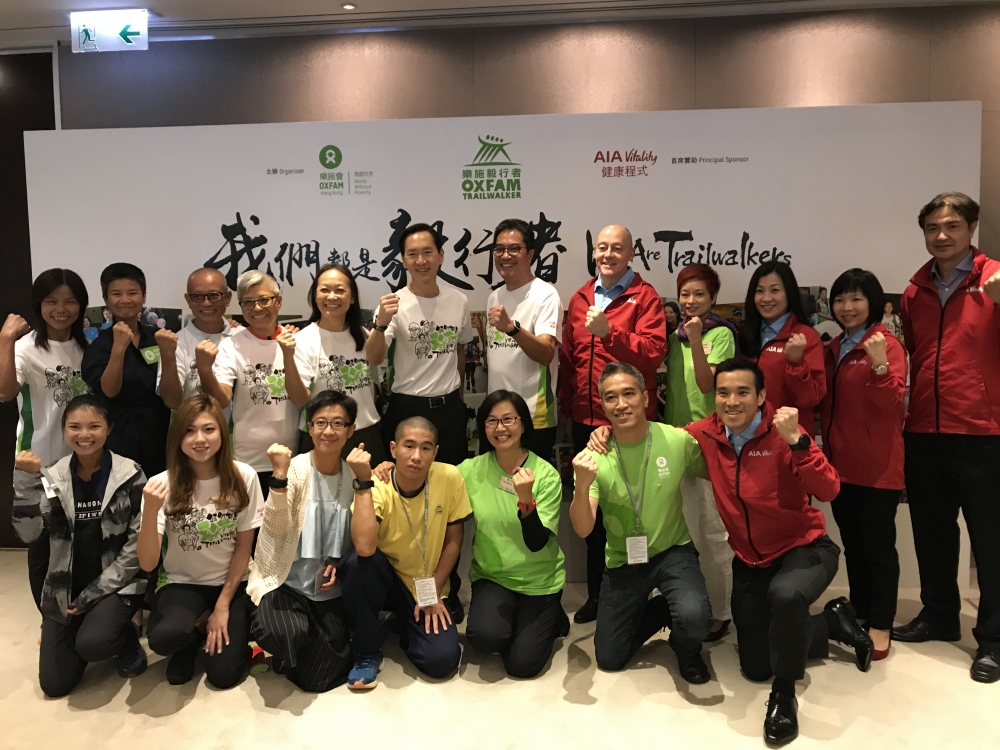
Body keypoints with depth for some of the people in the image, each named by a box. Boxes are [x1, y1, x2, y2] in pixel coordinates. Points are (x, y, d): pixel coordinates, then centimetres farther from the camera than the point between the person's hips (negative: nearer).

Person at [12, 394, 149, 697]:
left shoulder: (130, 476, -9)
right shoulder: (53, 477, 1)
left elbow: (139, 543, -11)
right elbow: (28, 533, -10)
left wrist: (97, 591, -13)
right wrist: (25, 479, -21)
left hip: (116, 584, -4)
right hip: (65, 589, 4)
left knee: (91, 644, -30)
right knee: (55, 685, 2)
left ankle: (128, 640, 5)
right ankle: (83, 626, 31)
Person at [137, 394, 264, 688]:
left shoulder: (243, 477, -14)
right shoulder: (162, 485, -15)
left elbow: (244, 547, -5)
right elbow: (147, 564, -20)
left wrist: (223, 605, -6)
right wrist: (151, 510, -35)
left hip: (232, 583, 0)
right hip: (181, 583, 0)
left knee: (222, 674, -13)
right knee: (164, 637, -31)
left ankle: (225, 628, 20)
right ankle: (193, 639, 5)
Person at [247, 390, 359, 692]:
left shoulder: (355, 475, -1)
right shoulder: (295, 469, -11)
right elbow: (275, 530, -22)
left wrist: (337, 564, -9)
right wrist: (280, 475, -32)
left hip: (331, 588, 3)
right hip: (287, 583, -3)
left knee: (318, 678, -6)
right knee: (286, 634, -34)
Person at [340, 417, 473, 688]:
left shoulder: (450, 478, -17)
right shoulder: (376, 487, -22)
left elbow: (453, 540, -4)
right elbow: (365, 547, -40)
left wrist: (434, 593, -7)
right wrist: (363, 482, -38)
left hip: (428, 589, 1)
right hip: (385, 579, -1)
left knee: (441, 660, -20)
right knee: (358, 561, -34)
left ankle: (403, 626, 15)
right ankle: (367, 652, -9)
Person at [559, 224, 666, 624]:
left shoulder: (645, 297, -4)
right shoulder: (580, 298, 11)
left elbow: (654, 351, -17)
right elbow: (568, 359, 13)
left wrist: (609, 331, -28)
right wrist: (567, 411, 12)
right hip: (586, 421, 5)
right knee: (593, 508, 15)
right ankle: (597, 592, 30)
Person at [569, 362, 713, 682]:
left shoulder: (678, 440, -16)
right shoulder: (594, 456, -14)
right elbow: (582, 529, -22)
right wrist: (582, 485, -41)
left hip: (673, 551, -1)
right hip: (622, 561, 2)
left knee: (695, 618, -31)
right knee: (609, 659, 7)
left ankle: (686, 648, 6)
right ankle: (659, 611, 34)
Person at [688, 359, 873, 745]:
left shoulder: (781, 433, -20)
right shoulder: (706, 434, -10)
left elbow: (829, 491, -30)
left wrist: (796, 441, -41)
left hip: (804, 548, -5)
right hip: (750, 559, 5)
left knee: (785, 595, -41)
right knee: (755, 667, 11)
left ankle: (784, 694, -14)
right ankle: (834, 621, 33)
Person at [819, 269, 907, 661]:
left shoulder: (887, 345, -9)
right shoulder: (834, 349, 12)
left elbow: (892, 404, -20)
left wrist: (880, 365, -34)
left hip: (877, 465, -7)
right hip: (841, 463, 7)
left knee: (878, 545, 2)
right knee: (852, 544, 15)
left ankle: (880, 625, 12)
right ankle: (859, 615, 27)